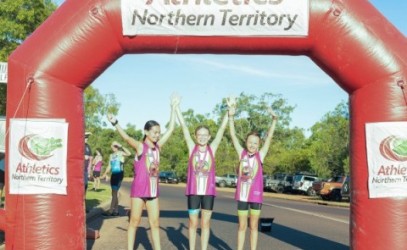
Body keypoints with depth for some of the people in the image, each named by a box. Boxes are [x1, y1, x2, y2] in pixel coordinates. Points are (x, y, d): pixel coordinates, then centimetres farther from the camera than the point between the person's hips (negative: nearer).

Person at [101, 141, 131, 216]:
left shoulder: (121, 153, -5)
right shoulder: (111, 155, 15)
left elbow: (129, 153, -26)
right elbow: (109, 166, 19)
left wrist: (121, 146, -22)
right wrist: (105, 174, 15)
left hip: (119, 174, -8)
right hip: (113, 174, 8)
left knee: (114, 192, -8)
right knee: (114, 193, 10)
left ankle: (111, 211, -6)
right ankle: (116, 210, 16)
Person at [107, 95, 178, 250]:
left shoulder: (158, 146, 7)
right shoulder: (140, 146, -8)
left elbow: (171, 129, 9)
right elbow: (127, 138, -26)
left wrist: (173, 108, 8)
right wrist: (115, 124, -43)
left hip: (153, 189, 5)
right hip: (139, 188, -5)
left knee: (155, 223, 8)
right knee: (134, 221, 4)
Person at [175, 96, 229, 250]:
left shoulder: (212, 149, 2)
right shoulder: (192, 148, 1)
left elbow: (222, 128, 0)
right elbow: (183, 126, -1)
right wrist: (176, 107, -3)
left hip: (208, 191, 1)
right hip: (193, 190, 0)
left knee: (205, 223, 7)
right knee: (193, 223, 7)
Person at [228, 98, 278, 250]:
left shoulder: (260, 155, 0)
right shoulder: (241, 153, 1)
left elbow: (269, 137, -7)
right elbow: (233, 135, -5)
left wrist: (274, 119, -19)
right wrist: (231, 115, -16)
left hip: (256, 195, -1)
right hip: (242, 194, 1)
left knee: (253, 226, 10)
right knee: (242, 226, 10)